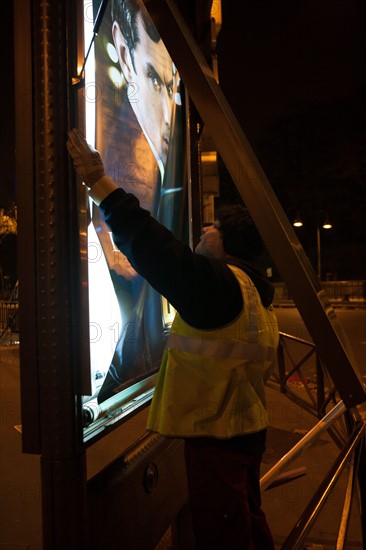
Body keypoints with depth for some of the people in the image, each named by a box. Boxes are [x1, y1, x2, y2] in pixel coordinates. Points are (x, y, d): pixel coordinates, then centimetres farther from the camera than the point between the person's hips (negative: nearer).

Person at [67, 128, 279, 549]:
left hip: (217, 434, -10)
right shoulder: (253, 292, 10)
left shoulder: (220, 284, -22)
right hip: (246, 428, 10)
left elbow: (160, 252, -32)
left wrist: (100, 184, -30)